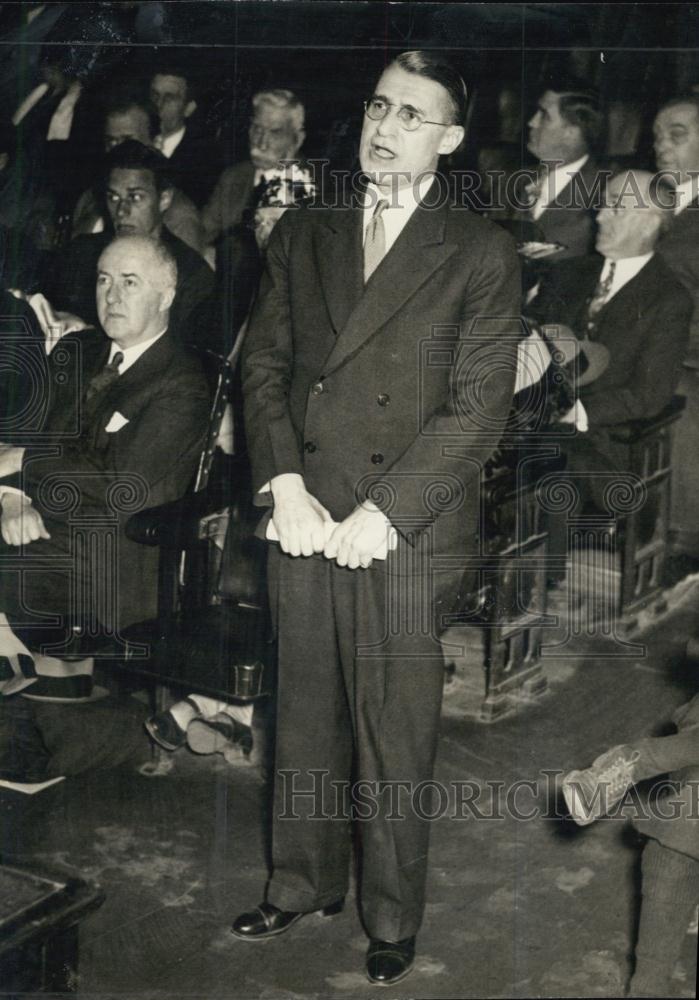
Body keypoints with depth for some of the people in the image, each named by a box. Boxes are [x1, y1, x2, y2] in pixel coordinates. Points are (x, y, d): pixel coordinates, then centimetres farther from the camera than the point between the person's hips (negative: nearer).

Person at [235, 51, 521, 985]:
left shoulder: (481, 254, -2)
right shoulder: (302, 233, 10)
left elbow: (478, 408, -7)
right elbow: (263, 364, 7)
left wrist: (380, 515, -12)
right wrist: (284, 485, -7)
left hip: (409, 531, -3)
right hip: (302, 521, 4)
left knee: (396, 735, 5)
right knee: (305, 717, 14)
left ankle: (393, 920, 23)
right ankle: (302, 884, 33)